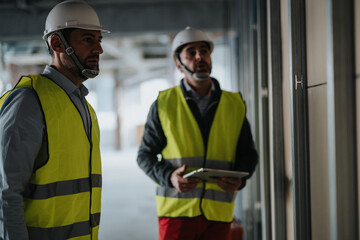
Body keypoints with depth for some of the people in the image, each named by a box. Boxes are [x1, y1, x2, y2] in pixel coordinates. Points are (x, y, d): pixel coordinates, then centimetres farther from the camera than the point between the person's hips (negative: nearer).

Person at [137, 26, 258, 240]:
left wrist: (239, 179, -8)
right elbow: (146, 154, 7)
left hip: (218, 213, 2)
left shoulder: (235, 104, 10)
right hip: (176, 209, -2)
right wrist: (170, 177, -13)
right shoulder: (163, 104, 5)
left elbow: (248, 154, 14)